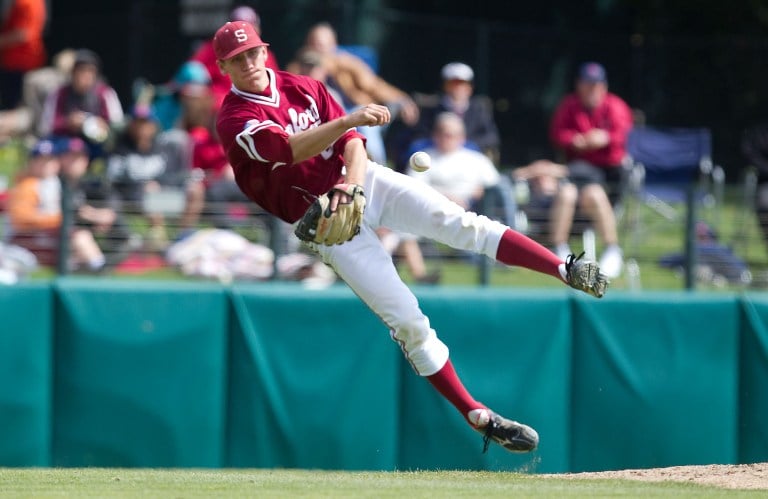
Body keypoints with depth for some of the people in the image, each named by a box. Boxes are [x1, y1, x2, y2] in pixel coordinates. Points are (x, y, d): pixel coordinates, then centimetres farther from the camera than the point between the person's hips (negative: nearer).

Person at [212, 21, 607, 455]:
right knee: (407, 320, -10)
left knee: (461, 223, -20)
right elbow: (291, 149, -27)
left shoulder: (303, 87, 7)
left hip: (362, 179, 4)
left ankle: (568, 270, -26)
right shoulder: (235, 121, -10)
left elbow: (351, 141, 2)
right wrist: (350, 119, -41)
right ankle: (478, 417, -5)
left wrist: (352, 182, -19)